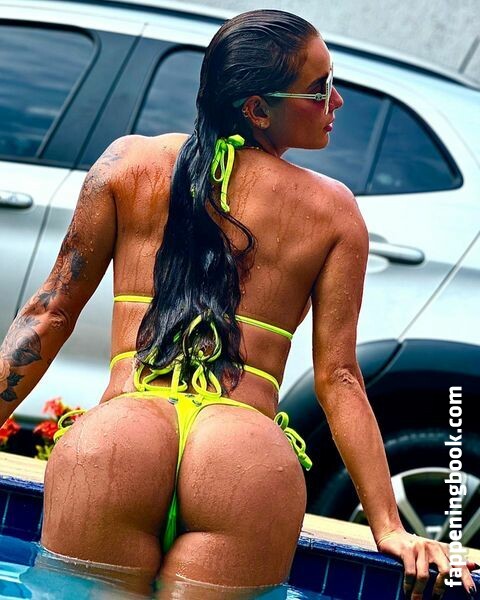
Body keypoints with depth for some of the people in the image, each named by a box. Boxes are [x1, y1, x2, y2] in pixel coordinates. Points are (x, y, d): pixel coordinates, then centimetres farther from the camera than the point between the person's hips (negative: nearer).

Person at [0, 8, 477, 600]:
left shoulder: (130, 162, 12)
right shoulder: (334, 209, 11)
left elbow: (50, 315, 13)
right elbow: (338, 379, 8)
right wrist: (389, 528, 11)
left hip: (121, 429, 0)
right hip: (250, 454, 0)